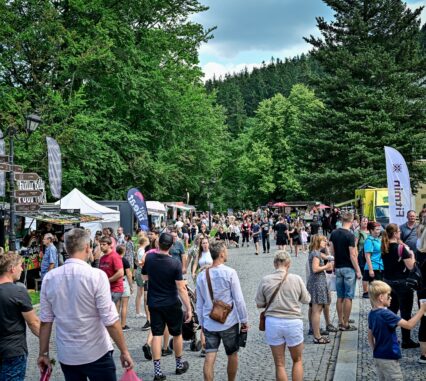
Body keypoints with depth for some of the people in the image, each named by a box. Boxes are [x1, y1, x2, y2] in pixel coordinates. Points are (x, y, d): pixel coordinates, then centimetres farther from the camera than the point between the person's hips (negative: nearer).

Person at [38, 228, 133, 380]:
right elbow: (110, 321, -16)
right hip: (96, 354, -4)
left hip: (65, 356, 4)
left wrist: (43, 353, 10)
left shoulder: (49, 278, -4)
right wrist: (124, 351, -7)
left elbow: (45, 321, 0)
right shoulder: (96, 276, -16)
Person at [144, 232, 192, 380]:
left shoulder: (149, 257, -7)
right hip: (171, 304, -3)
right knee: (177, 334, 15)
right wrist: (188, 308, -12)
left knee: (156, 335, 6)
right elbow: (181, 289, -18)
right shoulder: (175, 264, -19)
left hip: (153, 303, 3)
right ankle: (179, 365, 30)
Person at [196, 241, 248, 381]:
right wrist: (244, 320, -1)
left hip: (209, 324, 3)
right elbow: (239, 299, -11)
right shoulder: (230, 273, -12)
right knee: (232, 355, 15)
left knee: (209, 357, 4)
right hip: (229, 322, -3)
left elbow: (199, 304, 7)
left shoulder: (201, 276, 2)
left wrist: (202, 323, 17)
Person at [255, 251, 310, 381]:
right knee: (297, 360, 19)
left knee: (279, 364, 11)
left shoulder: (265, 280, -5)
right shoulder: (296, 279, -8)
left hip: (272, 322, 1)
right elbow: (306, 299, 5)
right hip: (293, 322, -1)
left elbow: (259, 304, 1)